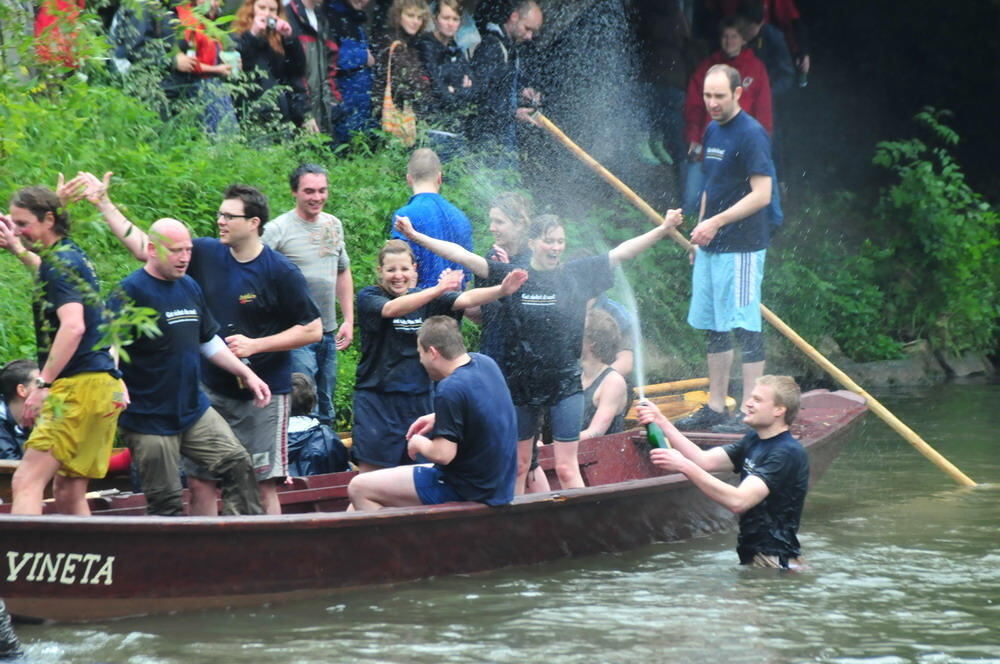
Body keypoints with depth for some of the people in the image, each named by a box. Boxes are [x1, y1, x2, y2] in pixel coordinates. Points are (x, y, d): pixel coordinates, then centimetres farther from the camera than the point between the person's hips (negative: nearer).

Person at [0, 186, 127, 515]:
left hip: (80, 385, -10)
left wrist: (43, 384, -26)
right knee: (68, 492, 12)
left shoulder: (59, 262, -10)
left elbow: (73, 326, -24)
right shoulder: (71, 255, 19)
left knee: (27, 482, -17)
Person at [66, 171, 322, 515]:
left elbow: (313, 330, -8)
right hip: (211, 389, 5)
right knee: (199, 483, 5)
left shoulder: (280, 272, -11)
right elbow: (143, 247, 7)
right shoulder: (206, 254, 2)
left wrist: (255, 345, -15)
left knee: (263, 487, -3)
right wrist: (103, 202, 4)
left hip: (261, 395, -5)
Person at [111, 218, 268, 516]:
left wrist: (247, 374, 20)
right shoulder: (131, 291, -11)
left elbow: (210, 342, 25)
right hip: (149, 420, -7)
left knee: (238, 464, -1)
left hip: (194, 410, 7)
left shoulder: (190, 287, 12)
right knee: (165, 503, -2)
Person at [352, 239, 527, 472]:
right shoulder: (368, 297, -4)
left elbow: (465, 300, -7)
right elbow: (392, 309, -24)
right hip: (377, 399, -3)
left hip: (418, 399, 3)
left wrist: (502, 290, -26)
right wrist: (438, 289, -36)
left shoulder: (426, 299, 7)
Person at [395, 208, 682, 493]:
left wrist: (663, 229, -8)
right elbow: (464, 256, -5)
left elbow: (621, 252, 0)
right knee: (518, 466, 10)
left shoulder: (578, 274, 1)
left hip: (565, 384, -1)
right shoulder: (513, 277, -1)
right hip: (520, 382, 1)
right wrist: (415, 236, -11)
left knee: (567, 467, -4)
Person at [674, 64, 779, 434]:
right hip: (711, 246, 9)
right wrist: (699, 231, 18)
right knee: (713, 327, 12)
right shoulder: (712, 132, 14)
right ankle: (715, 407, 19)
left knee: (744, 327, -7)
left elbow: (761, 194, -19)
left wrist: (716, 222, -21)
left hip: (741, 247, -9)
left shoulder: (751, 135, -13)